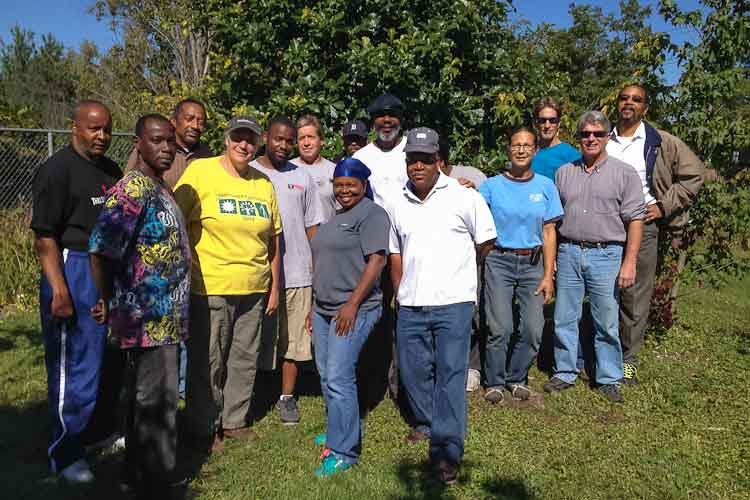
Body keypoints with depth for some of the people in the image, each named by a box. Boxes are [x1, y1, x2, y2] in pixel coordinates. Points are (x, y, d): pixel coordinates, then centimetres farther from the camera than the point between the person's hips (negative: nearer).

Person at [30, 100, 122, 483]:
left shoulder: (111, 171, 13)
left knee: (111, 356, 17)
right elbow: (44, 237, -15)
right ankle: (65, 454, 15)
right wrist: (59, 291, -21)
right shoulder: (56, 170, -10)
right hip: (74, 271, -8)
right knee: (72, 362, 0)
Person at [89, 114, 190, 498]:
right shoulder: (133, 189, -18)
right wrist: (108, 302, -12)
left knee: (145, 401, 20)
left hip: (161, 318, 9)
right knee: (156, 404, 2)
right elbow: (100, 250, -26)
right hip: (149, 319, -9)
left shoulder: (160, 189, 12)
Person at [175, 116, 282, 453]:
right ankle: (204, 428, 22)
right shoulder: (200, 171, -4)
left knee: (245, 360, 14)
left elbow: (273, 239, 14)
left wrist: (274, 287, 13)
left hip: (254, 291, 5)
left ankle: (235, 421, 31)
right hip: (210, 288, -5)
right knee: (208, 363, 4)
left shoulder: (263, 183, 10)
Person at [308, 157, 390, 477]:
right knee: (326, 376, 14)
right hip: (324, 308, 9)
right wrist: (315, 307, 19)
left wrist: (352, 304, -20)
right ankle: (342, 430, 31)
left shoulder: (372, 214, -8)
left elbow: (377, 260, -16)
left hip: (354, 309, -9)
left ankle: (343, 451, 2)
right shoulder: (334, 217, 18)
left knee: (339, 378, -9)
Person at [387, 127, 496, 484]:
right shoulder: (396, 205, 9)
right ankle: (427, 425, 37)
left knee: (450, 375, -4)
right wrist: (399, 295, 12)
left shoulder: (464, 198, -3)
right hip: (410, 307, 4)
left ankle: (446, 452, 3)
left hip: (453, 303, -4)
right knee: (413, 371, 13)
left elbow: (485, 244, 7)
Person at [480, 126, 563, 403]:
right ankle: (495, 382, 16)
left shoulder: (545, 186, 7)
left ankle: (516, 378, 21)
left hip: (533, 263, 2)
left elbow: (549, 232, 5)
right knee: (500, 328, -5)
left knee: (533, 329, -2)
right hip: (499, 261, -2)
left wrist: (548, 276, 1)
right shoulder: (492, 186, 2)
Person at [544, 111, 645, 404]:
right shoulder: (564, 173, 11)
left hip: (606, 255, -3)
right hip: (568, 253, 3)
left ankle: (609, 379, 19)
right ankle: (565, 373, 22)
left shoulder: (624, 173, 2)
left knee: (606, 323, 4)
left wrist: (629, 262, -9)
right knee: (564, 319, 8)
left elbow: (635, 220, -2)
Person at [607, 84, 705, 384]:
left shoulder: (661, 142, 2)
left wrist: (664, 206, -3)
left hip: (642, 226, -2)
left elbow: (694, 173, 3)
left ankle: (629, 359, 13)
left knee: (636, 297, 1)